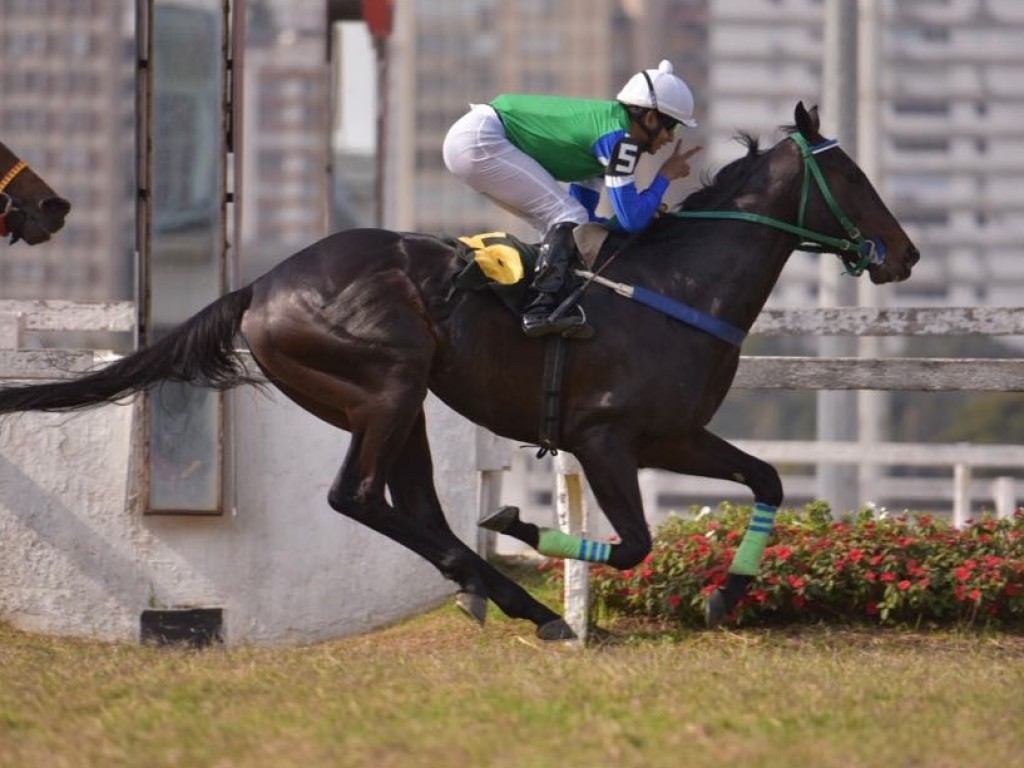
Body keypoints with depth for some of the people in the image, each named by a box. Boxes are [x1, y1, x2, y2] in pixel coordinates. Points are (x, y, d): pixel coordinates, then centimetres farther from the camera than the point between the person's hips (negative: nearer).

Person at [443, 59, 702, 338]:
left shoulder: (602, 121, 17)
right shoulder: (617, 134, -13)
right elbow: (631, 219, -13)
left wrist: (645, 218, 10)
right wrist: (665, 176, -1)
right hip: (480, 142, -10)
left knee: (559, 224, 11)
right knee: (568, 215, -11)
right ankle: (541, 308, -22)